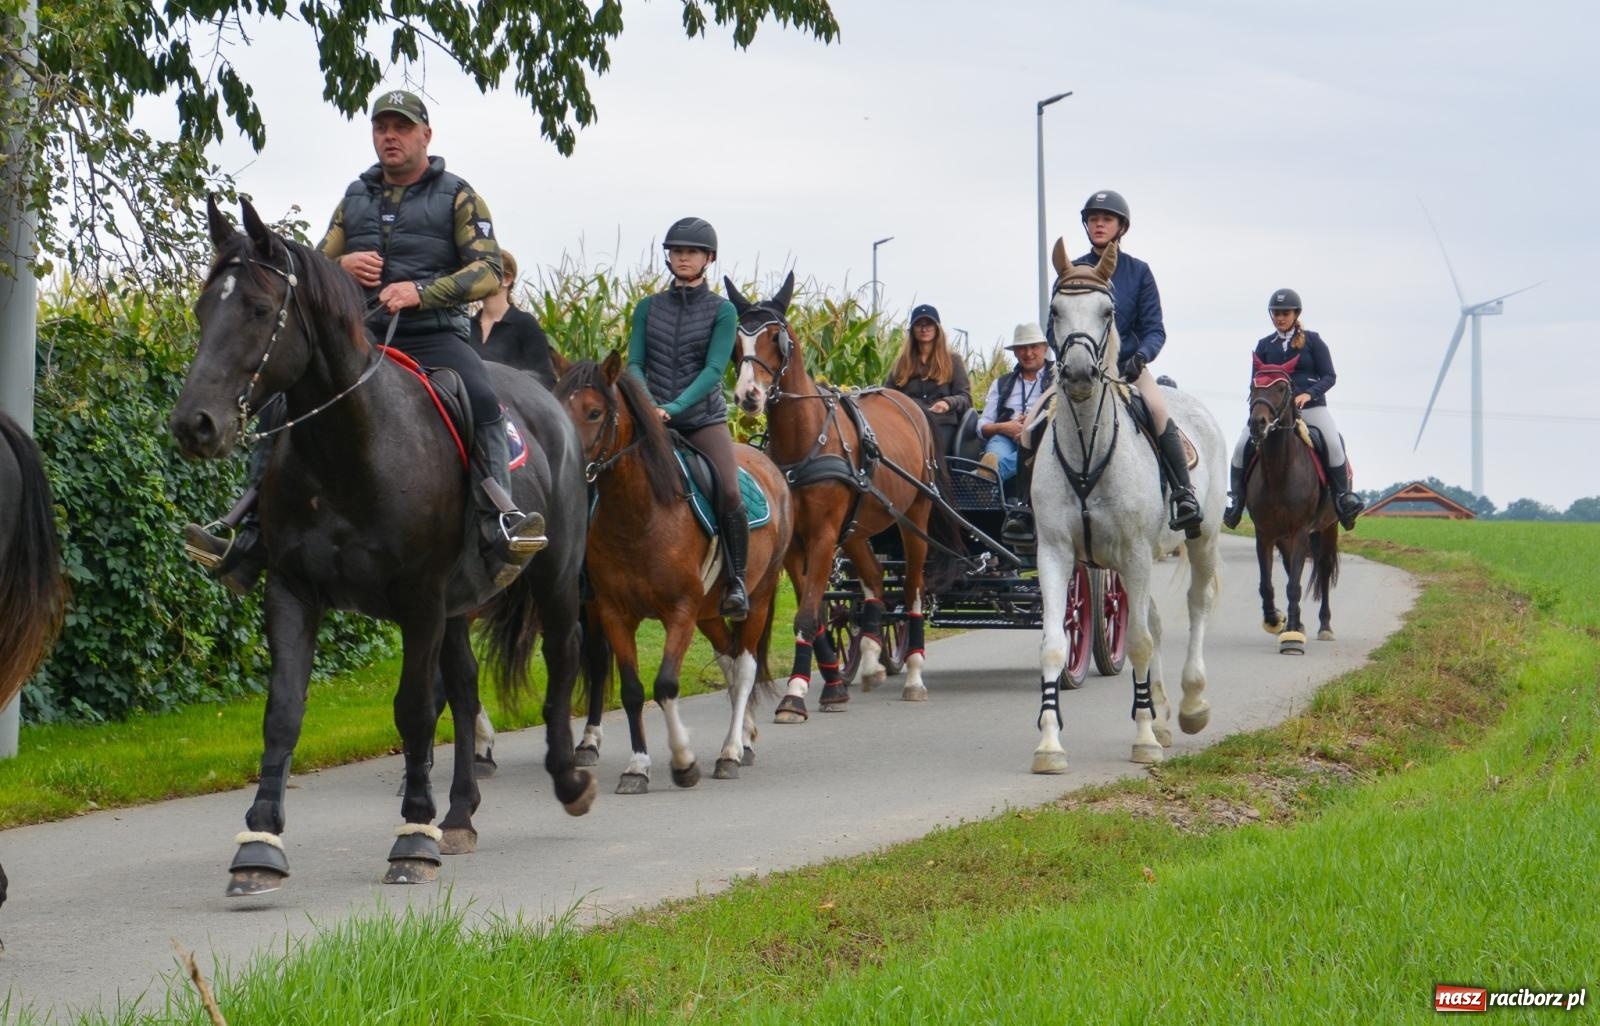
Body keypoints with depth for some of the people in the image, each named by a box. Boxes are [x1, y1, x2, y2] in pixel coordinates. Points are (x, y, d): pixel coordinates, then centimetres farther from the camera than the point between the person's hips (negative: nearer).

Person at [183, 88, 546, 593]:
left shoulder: (457, 197, 5)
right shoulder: (355, 199, 19)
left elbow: (488, 270, -6)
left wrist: (420, 291, -20)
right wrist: (342, 266, -3)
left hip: (433, 337, -4)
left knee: (479, 399, -35)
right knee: (281, 407, -15)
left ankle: (503, 522, -43)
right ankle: (247, 541, -16)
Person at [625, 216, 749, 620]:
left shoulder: (722, 311, 2)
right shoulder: (648, 308, 10)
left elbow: (714, 369, -9)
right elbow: (634, 363, 4)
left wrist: (675, 407, -22)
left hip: (703, 419, -3)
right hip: (653, 420, 3)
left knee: (729, 493, -22)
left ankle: (736, 582, -9)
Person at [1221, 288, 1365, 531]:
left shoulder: (1312, 341, 4)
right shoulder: (1264, 346, 12)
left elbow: (1329, 376, 0)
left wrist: (1309, 394, -17)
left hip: (1310, 405, -2)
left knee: (1333, 444, -27)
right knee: (1242, 447, -16)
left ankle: (1343, 498, -16)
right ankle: (1236, 498, -1)